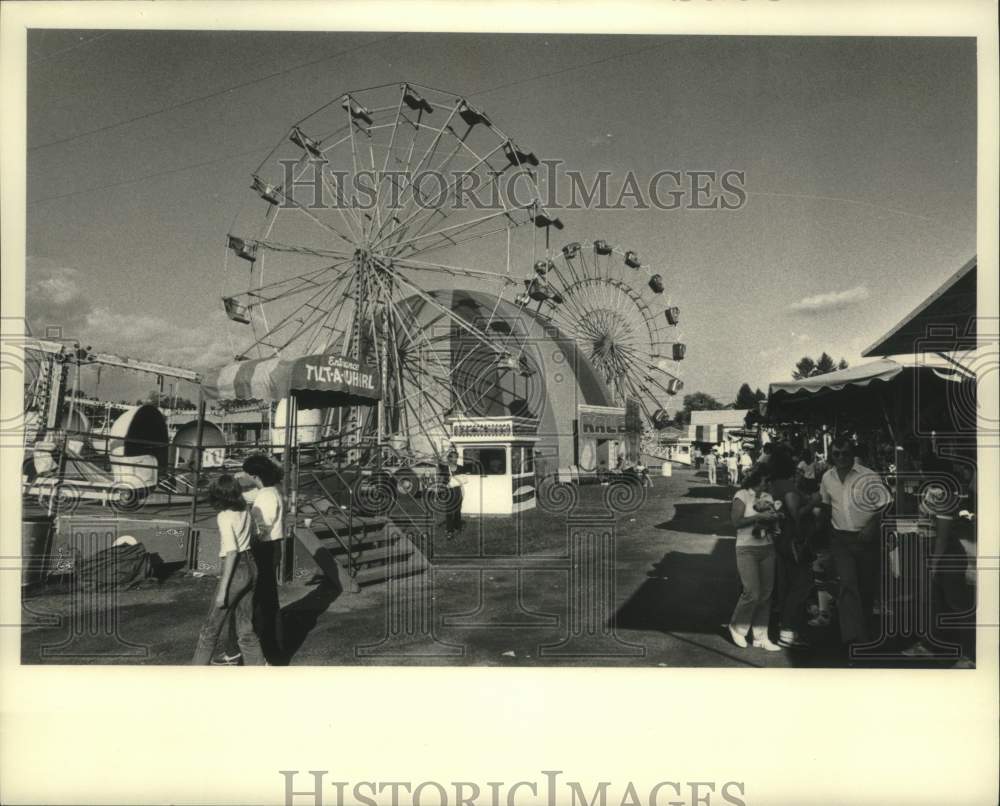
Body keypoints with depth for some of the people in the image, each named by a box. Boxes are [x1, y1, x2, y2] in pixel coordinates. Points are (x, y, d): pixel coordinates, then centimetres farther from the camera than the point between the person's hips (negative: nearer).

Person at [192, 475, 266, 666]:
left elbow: (232, 553, -19)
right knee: (244, 627, 14)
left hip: (236, 570, -7)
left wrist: (223, 589, -18)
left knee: (212, 627, 7)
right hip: (251, 566, 7)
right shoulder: (245, 512, 6)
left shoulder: (224, 516, -14)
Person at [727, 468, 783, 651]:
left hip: (767, 548, 6)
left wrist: (773, 517, -7)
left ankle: (760, 636, 14)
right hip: (747, 549, -6)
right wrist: (759, 516, -19)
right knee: (752, 593, -10)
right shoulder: (742, 495, -4)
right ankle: (736, 627, 13)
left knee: (766, 594, 4)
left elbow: (773, 522, 15)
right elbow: (736, 522, -13)